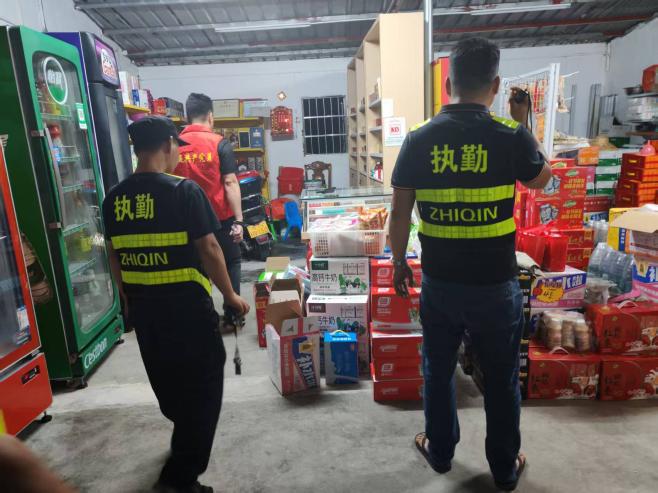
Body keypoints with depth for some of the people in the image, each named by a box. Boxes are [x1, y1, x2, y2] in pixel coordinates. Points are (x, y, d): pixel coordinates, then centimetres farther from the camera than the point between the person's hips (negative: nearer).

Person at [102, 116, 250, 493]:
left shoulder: (115, 198, 2)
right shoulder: (184, 190, -15)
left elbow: (115, 257, 9)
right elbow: (208, 250, -16)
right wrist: (231, 296, -5)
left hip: (143, 306, 7)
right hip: (187, 305, -6)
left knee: (166, 378, 25)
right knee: (201, 388, 8)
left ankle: (184, 438, 49)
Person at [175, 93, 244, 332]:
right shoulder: (219, 143, -9)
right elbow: (230, 183, -15)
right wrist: (238, 220, -15)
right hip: (220, 217, -3)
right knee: (231, 263, 14)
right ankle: (231, 316, 14)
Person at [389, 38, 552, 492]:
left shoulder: (419, 139, -6)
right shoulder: (510, 136, -11)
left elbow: (400, 212, -3)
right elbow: (542, 179, 10)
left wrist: (399, 263, 11)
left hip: (439, 281, 2)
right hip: (496, 283, -1)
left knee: (438, 370, 20)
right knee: (502, 378, 18)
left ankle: (440, 451, 40)